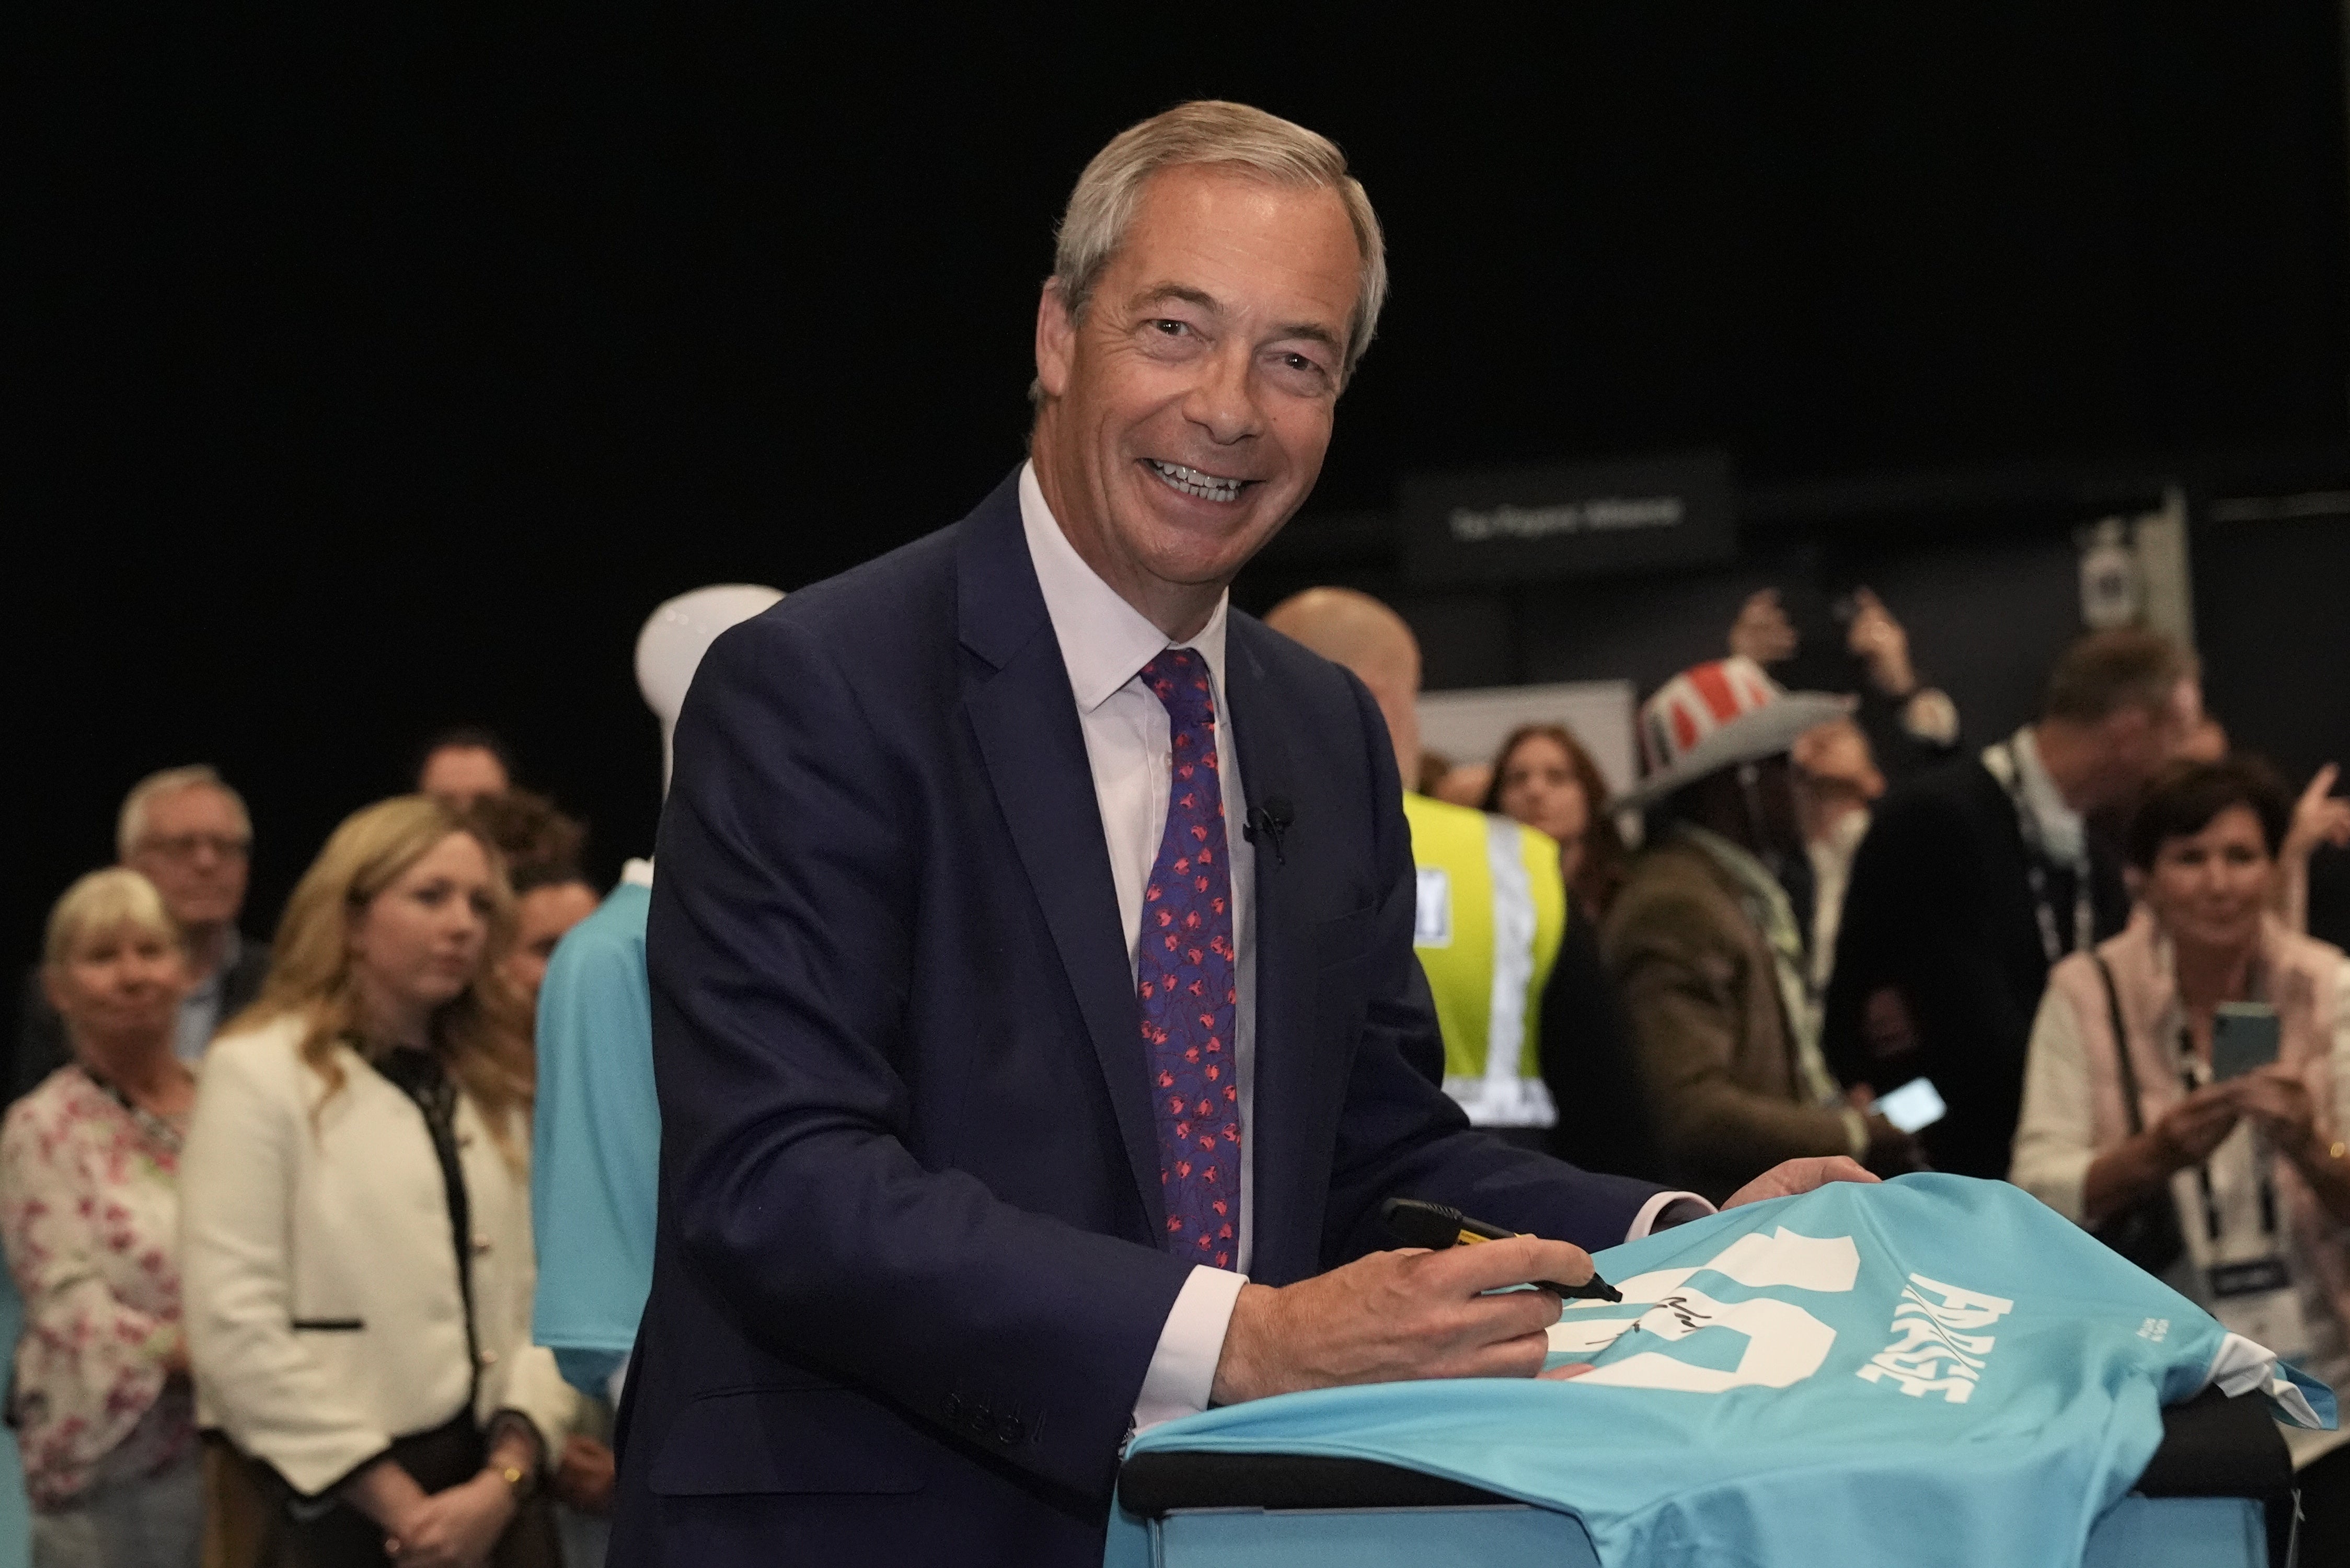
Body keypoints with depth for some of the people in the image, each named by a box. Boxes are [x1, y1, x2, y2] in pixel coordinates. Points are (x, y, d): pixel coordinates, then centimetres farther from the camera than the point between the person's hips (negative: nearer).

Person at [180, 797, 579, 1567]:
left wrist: (506, 1479, -12)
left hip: (491, 1498, 5)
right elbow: (235, 1331, -12)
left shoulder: (497, 1087, 15)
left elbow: (544, 1294, 4)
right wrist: (400, 1505, -12)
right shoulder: (259, 1072, -3)